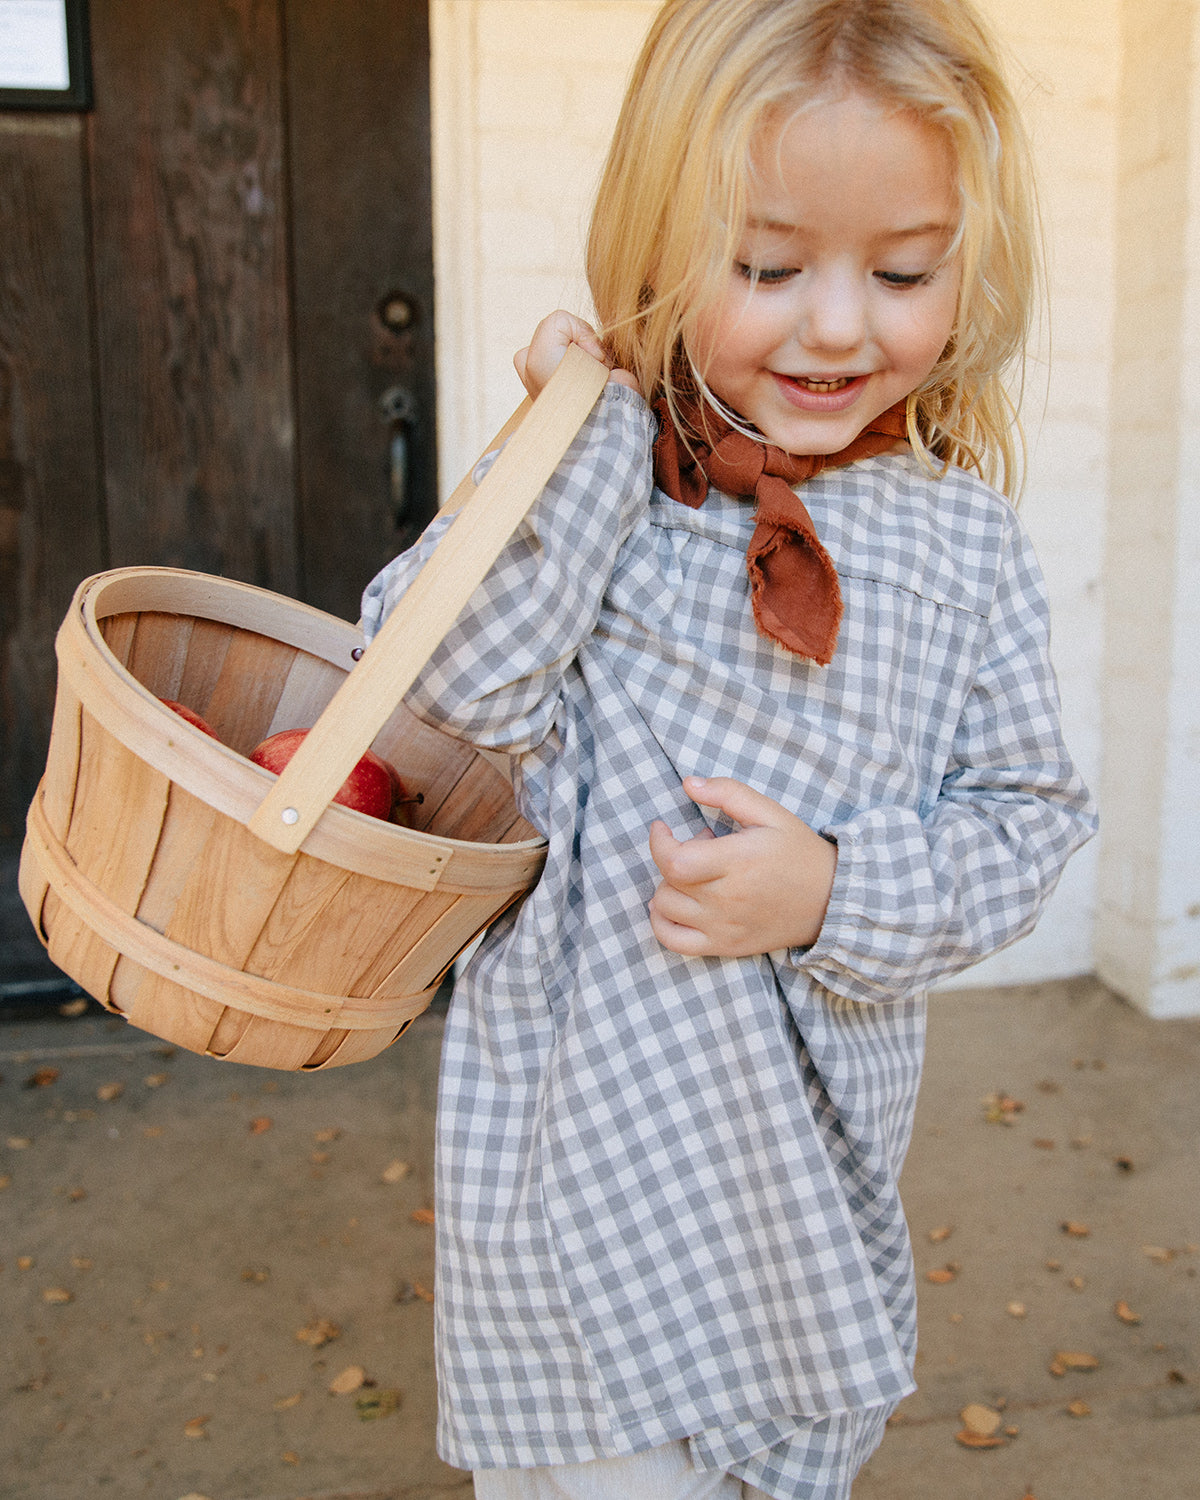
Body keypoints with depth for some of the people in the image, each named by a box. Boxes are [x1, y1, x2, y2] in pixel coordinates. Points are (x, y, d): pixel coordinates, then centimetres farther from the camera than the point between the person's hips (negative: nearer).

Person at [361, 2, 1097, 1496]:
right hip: (586, 1120, -2)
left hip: (819, 1149, 3)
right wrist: (587, 433, -21)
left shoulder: (962, 542, -3)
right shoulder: (586, 482, -8)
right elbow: (454, 689, -20)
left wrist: (839, 894, -17)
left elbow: (1023, 815, 1)